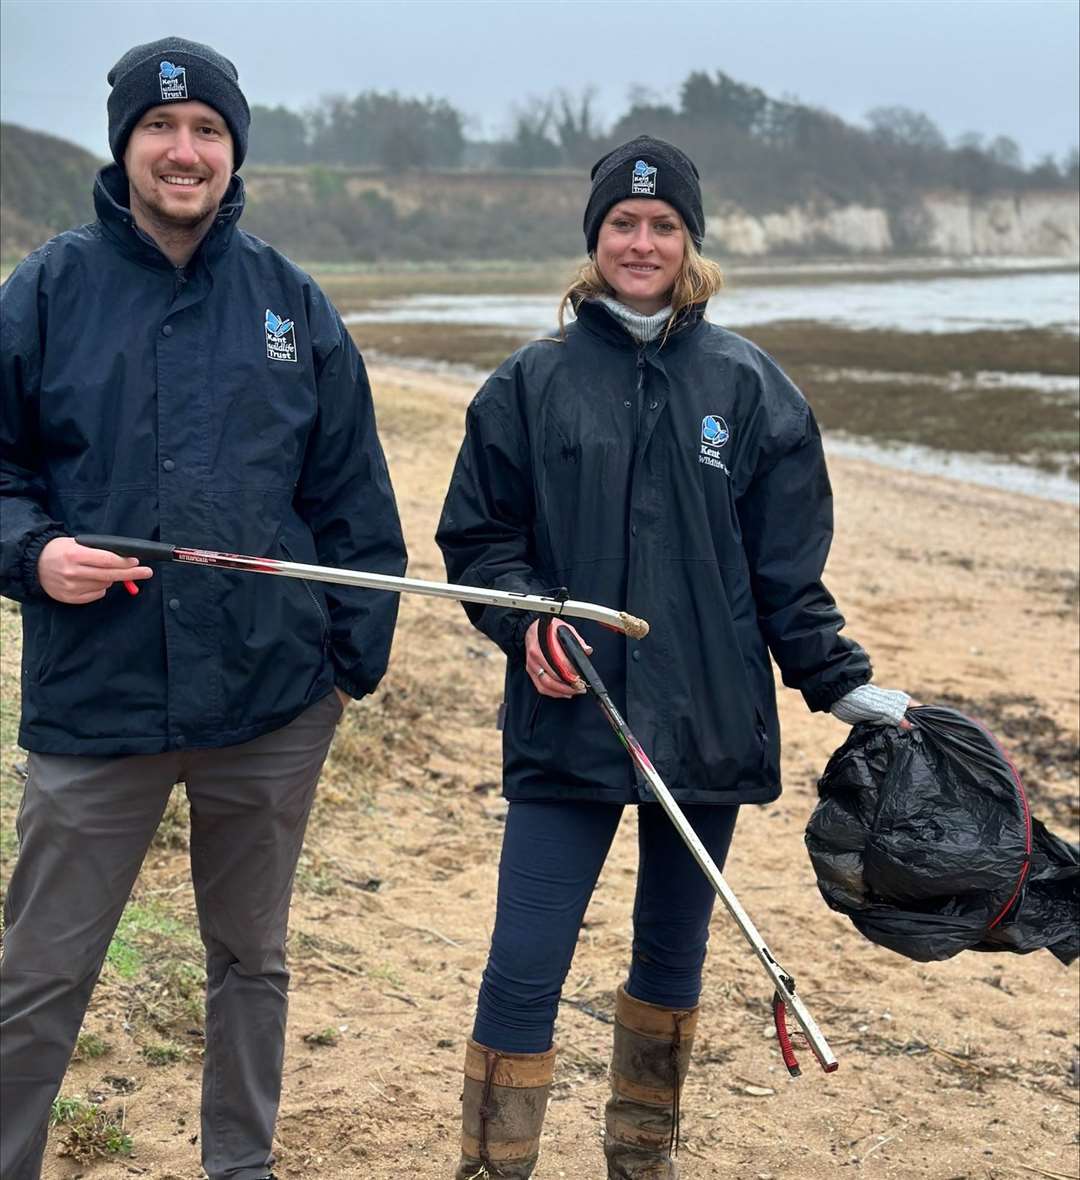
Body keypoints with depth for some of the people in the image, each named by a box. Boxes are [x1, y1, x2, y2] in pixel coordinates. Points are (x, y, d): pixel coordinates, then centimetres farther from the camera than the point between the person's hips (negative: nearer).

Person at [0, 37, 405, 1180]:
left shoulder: (291, 302, 5)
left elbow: (349, 497, 8)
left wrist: (357, 652, 6)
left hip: (272, 702, 2)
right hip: (93, 699, -2)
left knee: (251, 959, 17)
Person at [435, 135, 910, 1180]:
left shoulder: (747, 385, 3)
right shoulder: (533, 382, 2)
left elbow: (787, 572, 5)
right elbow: (475, 536, 4)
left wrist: (841, 682, -3)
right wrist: (527, 622, -13)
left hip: (707, 730, 2)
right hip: (565, 726, -1)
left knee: (672, 958, 16)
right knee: (522, 973, -6)